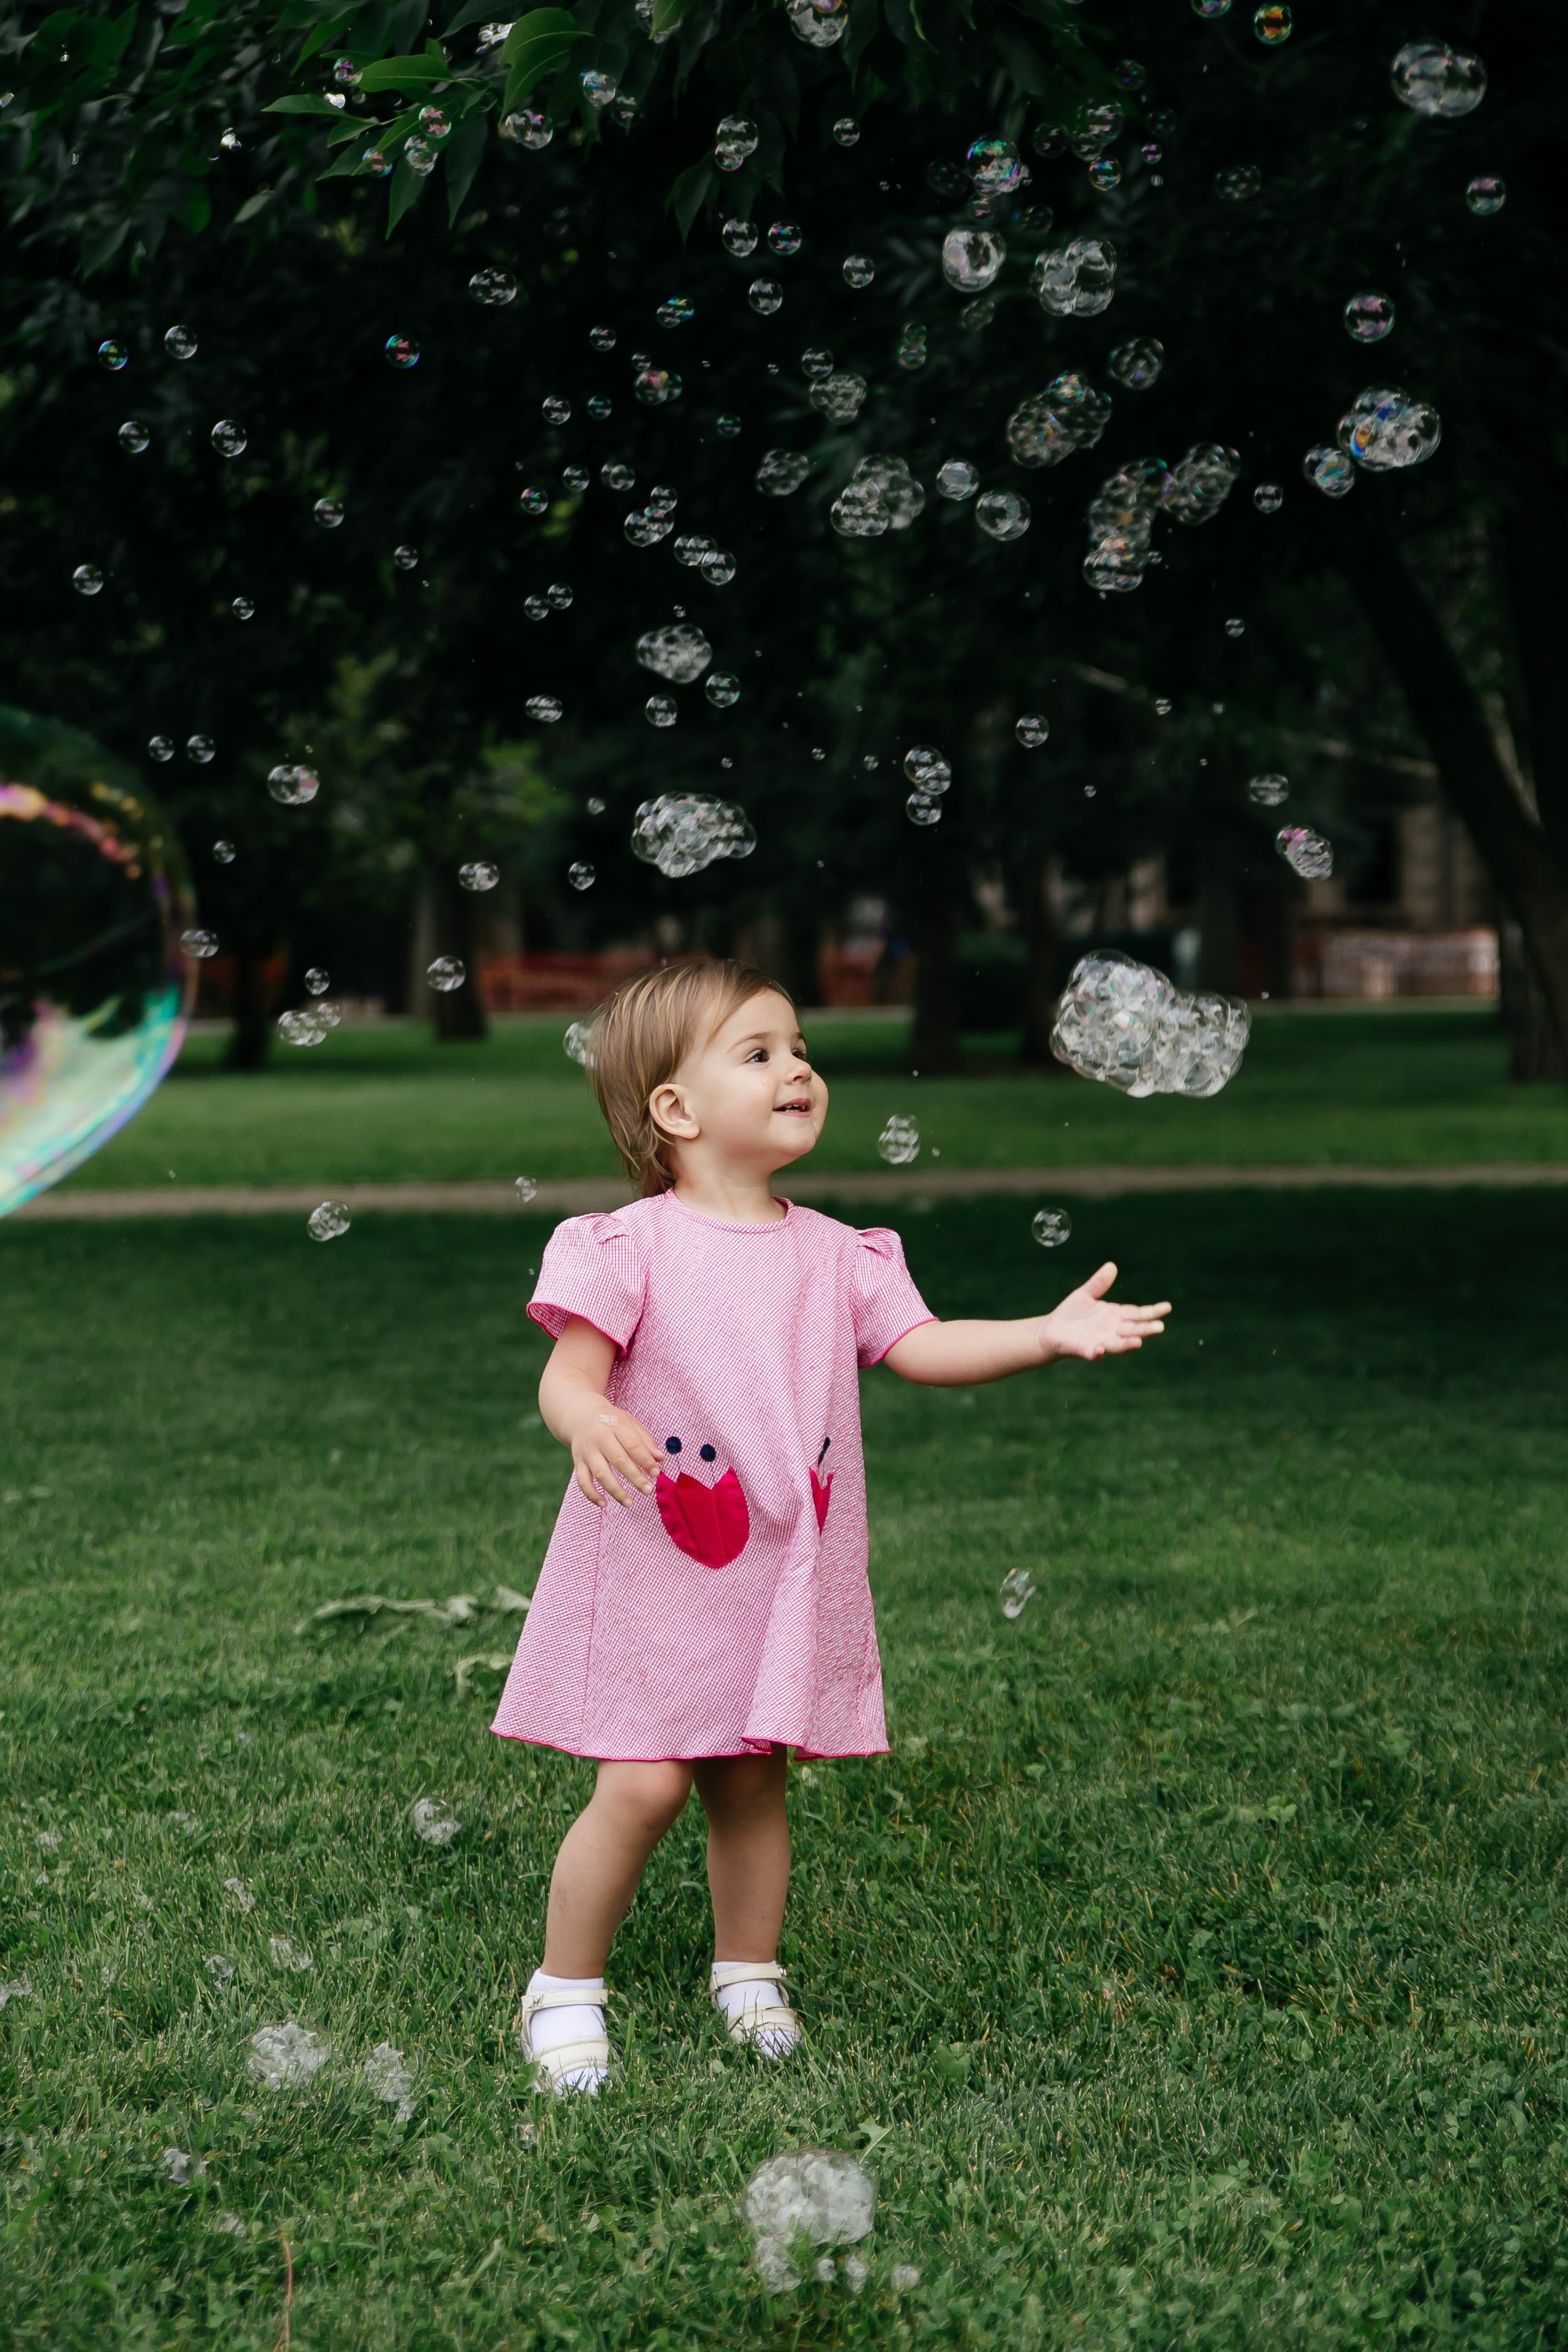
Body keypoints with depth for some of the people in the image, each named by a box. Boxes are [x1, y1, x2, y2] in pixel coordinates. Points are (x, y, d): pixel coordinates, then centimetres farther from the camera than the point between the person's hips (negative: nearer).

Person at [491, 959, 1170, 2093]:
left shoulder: (835, 1255, 6)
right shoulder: (632, 1247, -8)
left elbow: (922, 1347, 0)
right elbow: (569, 1372, -14)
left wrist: (1048, 1332, -15)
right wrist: (591, 1424, -38)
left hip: (784, 1572, 4)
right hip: (655, 1572, -4)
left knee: (752, 1784, 11)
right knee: (644, 1784, -7)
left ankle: (750, 1976, 30)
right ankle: (565, 1989, 11)